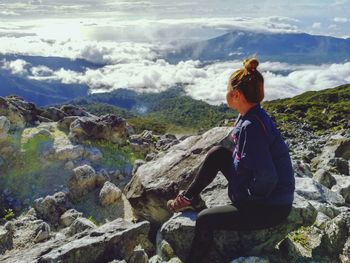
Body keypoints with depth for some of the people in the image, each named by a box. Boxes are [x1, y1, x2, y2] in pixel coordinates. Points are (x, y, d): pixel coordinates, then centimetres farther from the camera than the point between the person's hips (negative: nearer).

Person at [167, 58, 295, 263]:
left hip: (271, 208, -9)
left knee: (205, 220, -16)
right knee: (218, 154, 7)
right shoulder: (251, 116, 1)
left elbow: (267, 177, -34)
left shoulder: (251, 127, -29)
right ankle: (190, 198, 19)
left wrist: (250, 197, -16)